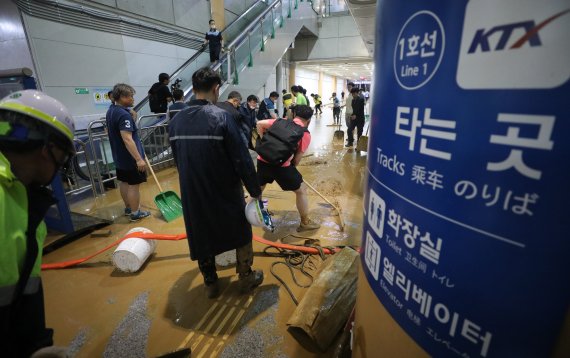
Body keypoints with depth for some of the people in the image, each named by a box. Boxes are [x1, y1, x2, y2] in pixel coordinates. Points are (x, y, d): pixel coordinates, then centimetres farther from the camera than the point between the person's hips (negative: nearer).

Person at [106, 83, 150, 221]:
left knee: (123, 182, 19)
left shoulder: (111, 111, 9)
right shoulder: (124, 115, -24)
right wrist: (139, 159, -31)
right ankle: (135, 213, 12)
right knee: (134, 185, 1)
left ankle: (128, 208, 34)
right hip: (130, 157, -10)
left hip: (119, 156, 10)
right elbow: (127, 139, -31)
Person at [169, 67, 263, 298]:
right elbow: (242, 159, -20)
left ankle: (210, 284, 36)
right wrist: (255, 190, -10)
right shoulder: (221, 117, -18)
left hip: (193, 194, 5)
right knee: (241, 233, 18)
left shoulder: (176, 121, 1)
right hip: (225, 193, -4)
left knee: (202, 236, 20)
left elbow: (178, 160, 9)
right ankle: (246, 278, 33)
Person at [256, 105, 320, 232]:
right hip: (281, 164, -5)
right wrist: (292, 166, 21)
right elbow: (297, 158, 2)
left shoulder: (280, 121, 15)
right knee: (301, 190, 15)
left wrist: (265, 141, 17)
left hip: (262, 160, 5)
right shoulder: (305, 134, 4)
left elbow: (260, 124, 10)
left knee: (258, 188, 30)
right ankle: (305, 223, 27)